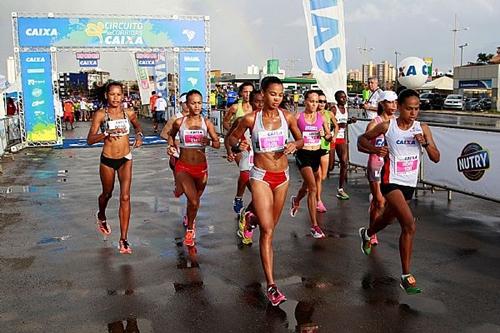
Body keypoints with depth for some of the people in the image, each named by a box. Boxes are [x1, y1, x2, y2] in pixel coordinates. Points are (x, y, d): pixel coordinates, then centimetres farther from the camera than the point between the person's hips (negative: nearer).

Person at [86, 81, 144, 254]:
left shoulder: (129, 113, -3)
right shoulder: (101, 114, -11)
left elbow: (137, 125, 20)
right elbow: (90, 139, -17)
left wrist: (139, 135, 0)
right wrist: (106, 134, -33)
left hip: (126, 159, 1)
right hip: (108, 160, -1)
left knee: (125, 197, -7)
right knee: (107, 194, 19)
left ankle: (123, 239, -2)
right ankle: (101, 216, 55)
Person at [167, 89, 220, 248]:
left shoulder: (206, 123, -4)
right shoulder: (179, 122, -4)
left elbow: (218, 144, -3)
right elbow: (171, 135, 18)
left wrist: (210, 142, -24)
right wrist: (171, 146, 2)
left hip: (201, 167, 2)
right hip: (183, 167, -2)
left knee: (195, 200, 19)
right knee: (194, 202, -17)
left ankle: (189, 220, 52)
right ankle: (190, 228, 11)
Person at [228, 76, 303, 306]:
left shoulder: (287, 117, 0)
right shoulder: (251, 119, -7)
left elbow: (301, 140, 13)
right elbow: (232, 138, 6)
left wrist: (295, 145, -10)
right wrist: (237, 145, -17)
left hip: (282, 176, 4)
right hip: (261, 176, -4)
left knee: (271, 227, 19)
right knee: (267, 231, -11)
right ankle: (271, 285, -9)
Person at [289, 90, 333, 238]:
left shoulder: (321, 117, 4)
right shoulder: (298, 117, -5)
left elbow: (330, 137, 8)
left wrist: (325, 135, -11)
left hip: (317, 154, 4)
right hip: (303, 154, -4)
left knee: (307, 185, 22)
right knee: (313, 188, -15)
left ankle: (296, 200, 58)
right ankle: (314, 225, -10)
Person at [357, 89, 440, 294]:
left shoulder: (423, 129, -1)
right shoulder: (387, 127, -10)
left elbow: (436, 158, 0)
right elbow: (362, 140, 1)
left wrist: (425, 143, -19)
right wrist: (375, 149, -20)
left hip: (409, 184, 5)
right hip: (391, 181, -5)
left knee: (388, 218, 26)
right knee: (409, 225, -19)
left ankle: (367, 234, 60)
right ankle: (406, 276, -9)